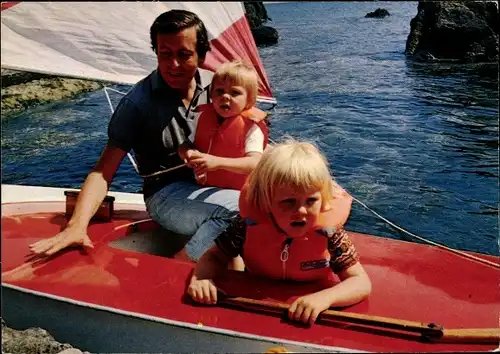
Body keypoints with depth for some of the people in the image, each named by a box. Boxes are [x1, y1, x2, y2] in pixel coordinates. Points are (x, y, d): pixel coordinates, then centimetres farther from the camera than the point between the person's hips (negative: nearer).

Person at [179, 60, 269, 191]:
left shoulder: (251, 128, -11)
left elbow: (255, 163, -24)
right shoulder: (204, 117, 8)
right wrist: (189, 154, -11)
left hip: (237, 193, -7)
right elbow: (185, 145, 14)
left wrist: (218, 162, -35)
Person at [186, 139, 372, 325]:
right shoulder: (250, 225, -18)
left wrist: (324, 298, -36)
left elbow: (361, 283, -17)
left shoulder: (329, 233, -21)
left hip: (307, 320, -1)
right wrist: (201, 277, -26)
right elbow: (214, 257, -4)